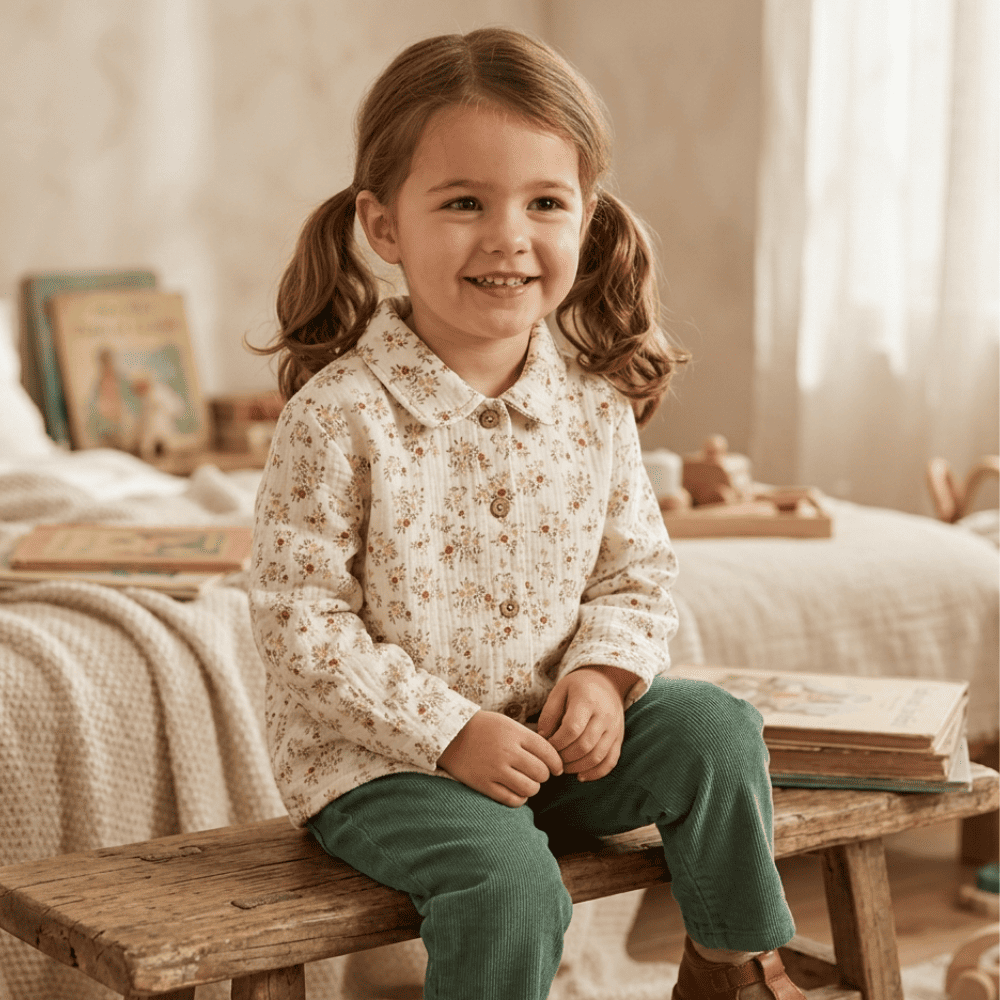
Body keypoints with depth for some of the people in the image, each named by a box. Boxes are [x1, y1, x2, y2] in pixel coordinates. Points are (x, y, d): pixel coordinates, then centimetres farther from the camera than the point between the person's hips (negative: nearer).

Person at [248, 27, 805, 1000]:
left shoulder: (594, 406, -2)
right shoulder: (340, 415, -18)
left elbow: (637, 576, 9)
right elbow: (299, 624, -17)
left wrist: (602, 675, -12)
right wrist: (452, 731, -22)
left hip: (543, 728, 5)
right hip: (371, 750, -5)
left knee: (714, 729, -9)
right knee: (506, 880, -27)